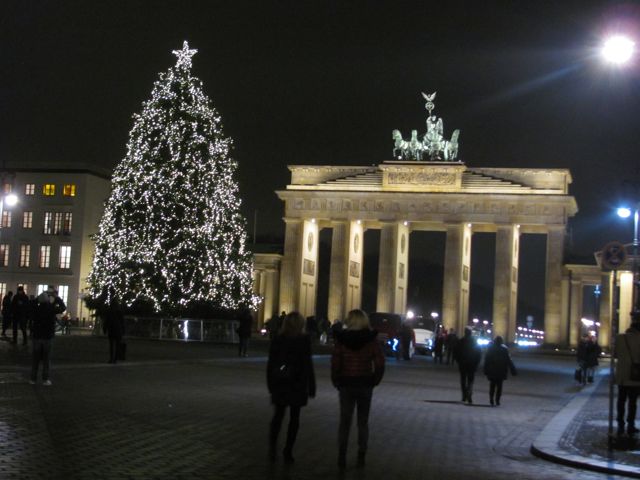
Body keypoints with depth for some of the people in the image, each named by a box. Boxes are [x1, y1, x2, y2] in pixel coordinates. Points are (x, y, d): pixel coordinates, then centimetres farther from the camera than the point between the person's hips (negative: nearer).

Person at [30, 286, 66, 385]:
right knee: (46, 359, 5)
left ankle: (33, 379, 8)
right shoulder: (51, 309, -10)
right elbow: (63, 307, 2)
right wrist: (57, 297, 8)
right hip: (48, 337, -1)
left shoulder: (36, 309, -7)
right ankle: (45, 379, 2)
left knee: (35, 358, 9)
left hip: (37, 336, 1)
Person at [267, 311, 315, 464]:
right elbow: (307, 364, -10)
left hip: (279, 383, 3)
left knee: (278, 416, 11)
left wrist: (270, 384, 12)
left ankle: (272, 448, -4)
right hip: (298, 383, -3)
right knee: (294, 417, 7)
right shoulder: (304, 340, -8)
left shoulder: (277, 339, 2)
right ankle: (288, 452, 6)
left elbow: (271, 363, 4)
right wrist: (311, 386, -4)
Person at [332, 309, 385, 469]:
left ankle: (341, 457, 4)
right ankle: (361, 457, 12)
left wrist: (336, 382, 3)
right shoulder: (371, 339, -6)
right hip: (365, 385, 0)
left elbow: (335, 363, -9)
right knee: (363, 422, 12)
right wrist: (374, 381, 3)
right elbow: (379, 364, -10)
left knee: (345, 421, 9)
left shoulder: (341, 339, -6)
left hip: (346, 385, 0)